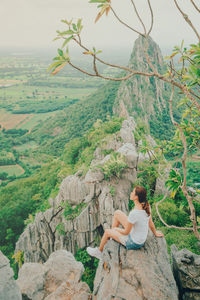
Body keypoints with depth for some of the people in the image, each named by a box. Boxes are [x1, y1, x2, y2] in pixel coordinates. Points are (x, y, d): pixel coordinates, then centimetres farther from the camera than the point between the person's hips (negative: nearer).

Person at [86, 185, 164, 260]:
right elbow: (151, 223, 1)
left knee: (107, 232, 12)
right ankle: (112, 235, 33)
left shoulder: (134, 213, -35)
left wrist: (116, 229, -1)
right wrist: (155, 233, 20)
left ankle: (99, 252, 41)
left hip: (134, 243, -7)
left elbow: (126, 232, -22)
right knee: (117, 213, 10)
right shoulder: (147, 206, -14)